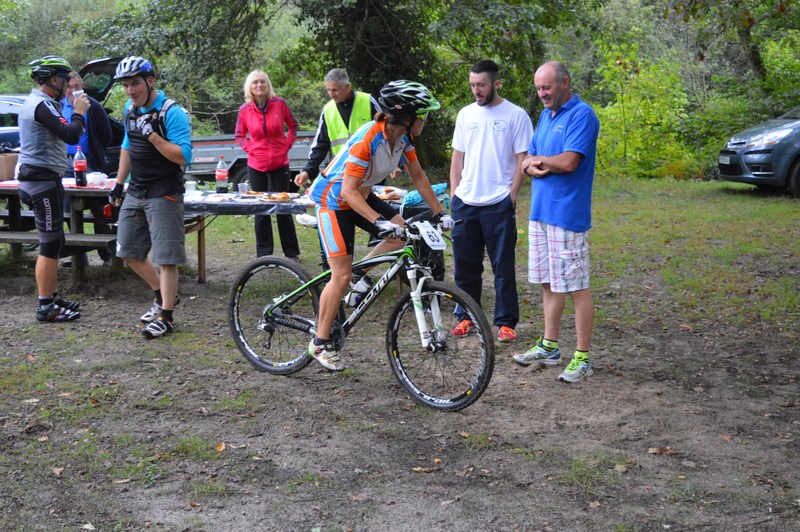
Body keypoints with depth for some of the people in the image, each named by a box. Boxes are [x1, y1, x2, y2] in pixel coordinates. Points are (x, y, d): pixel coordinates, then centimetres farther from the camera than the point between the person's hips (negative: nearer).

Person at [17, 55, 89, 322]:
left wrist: (76, 112, 10)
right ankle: (46, 307, -2)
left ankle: (51, 297, 24)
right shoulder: (43, 104, -16)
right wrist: (79, 113, -8)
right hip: (43, 180, -11)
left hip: (38, 179, 11)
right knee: (50, 244, -7)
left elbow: (60, 135, 19)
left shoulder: (34, 101, 17)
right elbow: (70, 135, -24)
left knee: (54, 243, 16)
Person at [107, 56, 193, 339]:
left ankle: (166, 316, 5)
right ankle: (162, 295, 30)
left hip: (164, 195, -8)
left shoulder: (172, 112, -16)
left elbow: (183, 156, -22)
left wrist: (152, 135, -30)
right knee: (128, 251, 13)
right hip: (135, 192, 8)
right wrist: (119, 184, 21)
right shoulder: (130, 108, 8)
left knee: (166, 257, -4)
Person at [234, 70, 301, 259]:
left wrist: (287, 144, 0)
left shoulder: (279, 103, -4)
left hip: (280, 164, 0)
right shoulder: (245, 109, -2)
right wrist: (249, 148, -3)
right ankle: (264, 254, 13)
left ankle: (292, 252, 15)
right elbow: (239, 135, 12)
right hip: (256, 166, 1)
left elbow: (293, 125, 11)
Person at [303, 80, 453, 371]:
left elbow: (418, 176, 3)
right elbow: (349, 191, -33)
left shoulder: (402, 136, -8)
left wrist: (440, 212, 0)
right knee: (342, 276, -8)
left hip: (361, 195, 8)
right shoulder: (367, 139, -32)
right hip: (333, 200, -8)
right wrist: (379, 222, -43)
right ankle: (320, 343, 5)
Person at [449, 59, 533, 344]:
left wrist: (512, 195, -11)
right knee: (465, 265, 11)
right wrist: (454, 193, 7)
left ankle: (506, 322, 10)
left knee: (503, 267, 1)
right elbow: (458, 156, 14)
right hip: (465, 202, 5)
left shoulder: (516, 115, -4)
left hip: (498, 203, -4)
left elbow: (522, 158, -5)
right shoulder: (466, 114, 10)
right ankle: (466, 317, 23)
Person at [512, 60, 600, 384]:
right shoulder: (545, 115, 16)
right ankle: (549, 347, 26)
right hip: (540, 211, 9)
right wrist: (533, 166, -9)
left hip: (567, 214, -9)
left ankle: (582, 358, 4)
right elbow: (528, 161, 15)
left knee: (576, 287, -3)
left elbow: (568, 162, -21)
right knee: (548, 283, 15)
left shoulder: (581, 115, -11)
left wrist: (537, 159, -3)